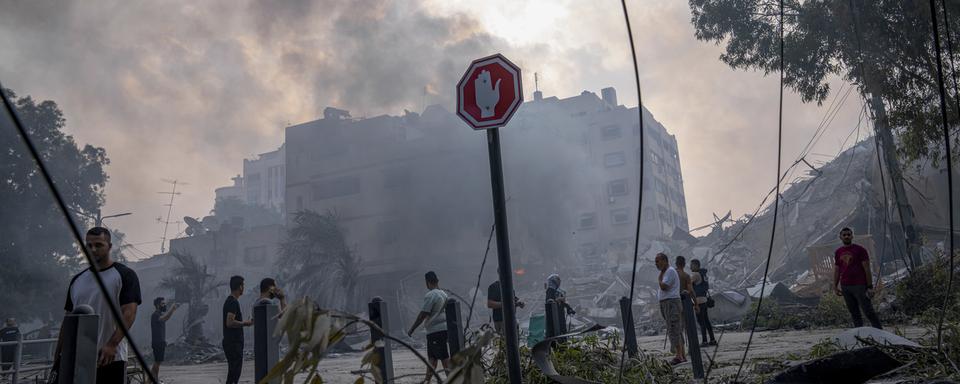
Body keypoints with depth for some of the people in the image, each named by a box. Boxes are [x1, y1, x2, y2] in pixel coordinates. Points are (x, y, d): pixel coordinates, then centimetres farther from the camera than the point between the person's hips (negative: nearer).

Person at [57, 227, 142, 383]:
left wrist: (112, 345, -26)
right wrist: (58, 357, 12)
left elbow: (129, 313, -14)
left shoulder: (124, 275, -3)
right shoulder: (77, 280, 15)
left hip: (110, 358, -5)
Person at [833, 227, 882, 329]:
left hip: (859, 286, -4)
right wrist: (835, 286, 9)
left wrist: (870, 286, -10)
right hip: (845, 287, 4)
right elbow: (836, 270, 15)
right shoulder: (838, 252, 12)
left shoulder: (860, 250, -2)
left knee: (868, 311, -5)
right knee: (854, 313, 7)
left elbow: (867, 269, -4)